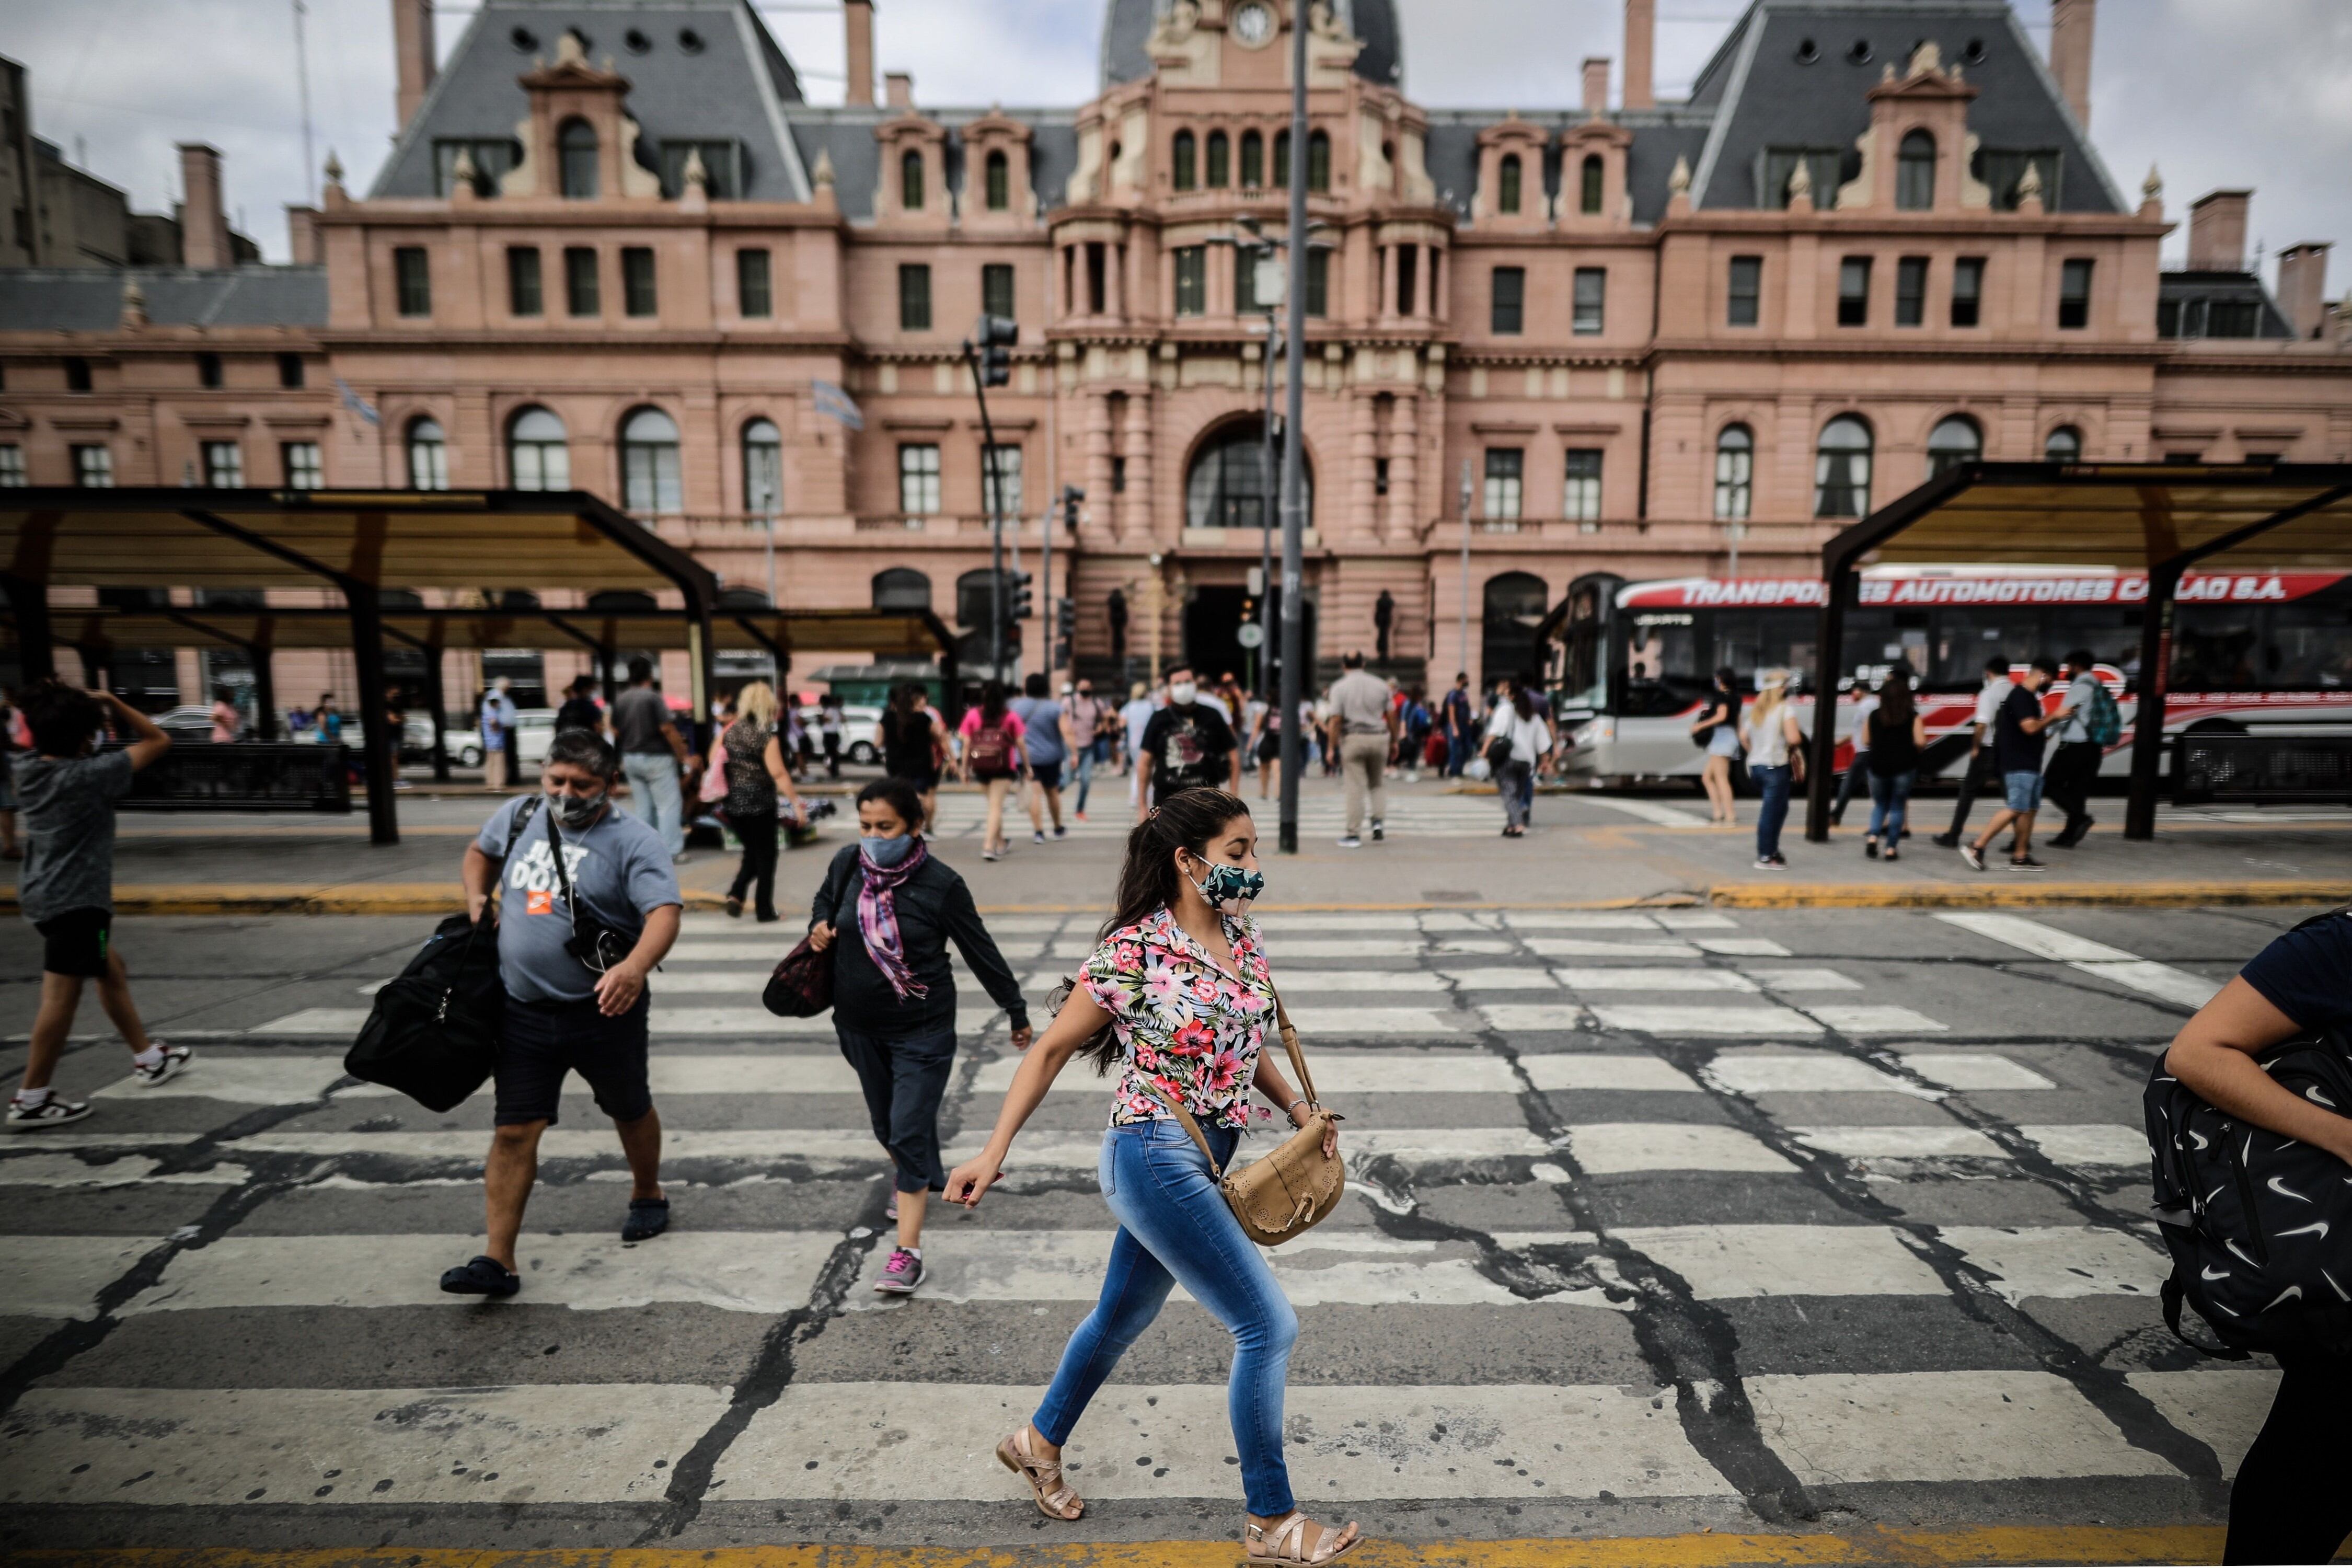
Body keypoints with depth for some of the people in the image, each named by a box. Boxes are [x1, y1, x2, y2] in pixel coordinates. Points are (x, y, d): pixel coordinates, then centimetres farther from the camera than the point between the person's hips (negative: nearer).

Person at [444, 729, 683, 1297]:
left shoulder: (632, 840, -14)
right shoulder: (518, 815, 3)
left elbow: (665, 910, -27)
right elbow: (481, 850, 26)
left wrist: (636, 967, -44)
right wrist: (477, 899, 7)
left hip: (604, 1013, -3)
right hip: (524, 1011, 3)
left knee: (630, 1111, 18)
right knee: (514, 1131, 1)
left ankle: (647, 1196, 43)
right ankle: (498, 1260, 9)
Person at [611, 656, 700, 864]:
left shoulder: (620, 700, 6)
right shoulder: (653, 697, -14)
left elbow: (615, 732, 11)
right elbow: (667, 730, -17)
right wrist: (685, 757, -12)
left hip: (631, 759, 7)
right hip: (656, 758, -7)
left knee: (643, 806, 13)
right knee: (669, 805, -2)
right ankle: (671, 851, -5)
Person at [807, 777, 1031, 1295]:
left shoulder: (940, 883, -19)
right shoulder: (846, 864, -8)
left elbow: (980, 950, -9)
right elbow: (824, 900, 16)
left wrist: (1016, 1011, -1)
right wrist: (819, 928, -7)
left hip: (923, 1030, -5)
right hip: (860, 1027, 5)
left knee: (909, 1131, -8)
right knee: (886, 1125, 21)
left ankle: (908, 1253, 1)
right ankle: (925, 1178, 52)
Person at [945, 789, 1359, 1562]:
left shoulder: (1242, 939, 2)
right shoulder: (1132, 953, -19)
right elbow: (1052, 1050, -10)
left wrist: (1297, 1105, 3)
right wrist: (994, 1153, -10)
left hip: (1204, 1160, 8)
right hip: (1154, 1159, -8)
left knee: (1124, 1316, 25)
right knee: (1270, 1325, -2)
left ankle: (1039, 1442, 49)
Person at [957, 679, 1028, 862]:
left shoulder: (973, 715, 1)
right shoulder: (1011, 716, -1)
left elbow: (966, 744, 0)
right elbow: (1020, 743, 0)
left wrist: (964, 768, 5)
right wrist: (1027, 766, 10)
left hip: (981, 767, 2)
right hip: (1004, 767, -2)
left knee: (994, 803, 18)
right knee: (996, 805, -3)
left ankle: (1000, 842, 28)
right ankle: (989, 845, -14)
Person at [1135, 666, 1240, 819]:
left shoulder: (1211, 717, 4)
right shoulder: (1159, 720, 4)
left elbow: (1233, 755, 5)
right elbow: (1145, 762, 5)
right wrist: (1142, 805, 1)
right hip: (1167, 800, 0)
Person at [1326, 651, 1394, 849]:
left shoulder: (1339, 687, -5)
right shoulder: (1380, 684, 5)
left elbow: (1336, 720, -10)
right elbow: (1391, 716, 8)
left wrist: (1332, 747, -5)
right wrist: (1394, 740, 18)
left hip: (1353, 739, -2)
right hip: (1379, 738, 2)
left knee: (1356, 788, 1)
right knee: (1378, 783, 20)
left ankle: (1354, 835, 3)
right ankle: (1379, 820, 3)